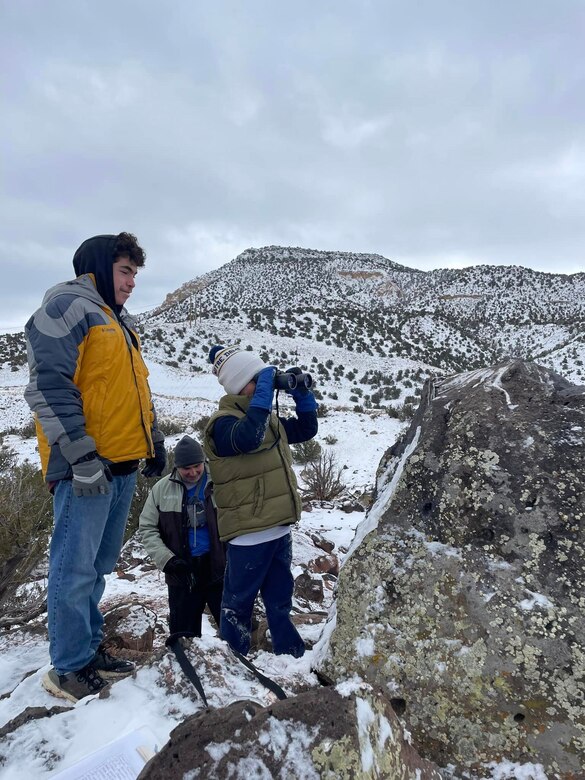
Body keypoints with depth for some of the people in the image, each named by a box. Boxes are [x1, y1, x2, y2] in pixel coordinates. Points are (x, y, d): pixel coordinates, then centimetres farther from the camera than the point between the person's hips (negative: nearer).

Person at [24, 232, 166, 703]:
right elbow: (49, 388, -16)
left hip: (123, 465, 9)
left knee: (98, 567, 16)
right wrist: (81, 457, -19)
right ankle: (69, 668, 18)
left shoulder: (119, 321, 20)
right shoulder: (67, 307, -8)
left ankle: (90, 650, 30)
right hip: (86, 469, -9)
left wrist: (155, 442, 21)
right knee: (76, 569, 3)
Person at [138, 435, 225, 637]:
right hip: (182, 573, 2)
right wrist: (166, 559, -7)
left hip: (218, 569, -1)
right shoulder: (162, 489, 2)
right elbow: (147, 528, 5)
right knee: (183, 633, 13)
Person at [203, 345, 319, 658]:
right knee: (238, 604, 10)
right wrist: (264, 388, -29)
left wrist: (302, 393, 6)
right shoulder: (222, 423, -15)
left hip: (279, 529, 8)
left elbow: (306, 429, 20)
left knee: (280, 602, 21)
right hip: (248, 535, -8)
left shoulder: (269, 419, 11)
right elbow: (248, 436, -36)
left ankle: (291, 655, 36)